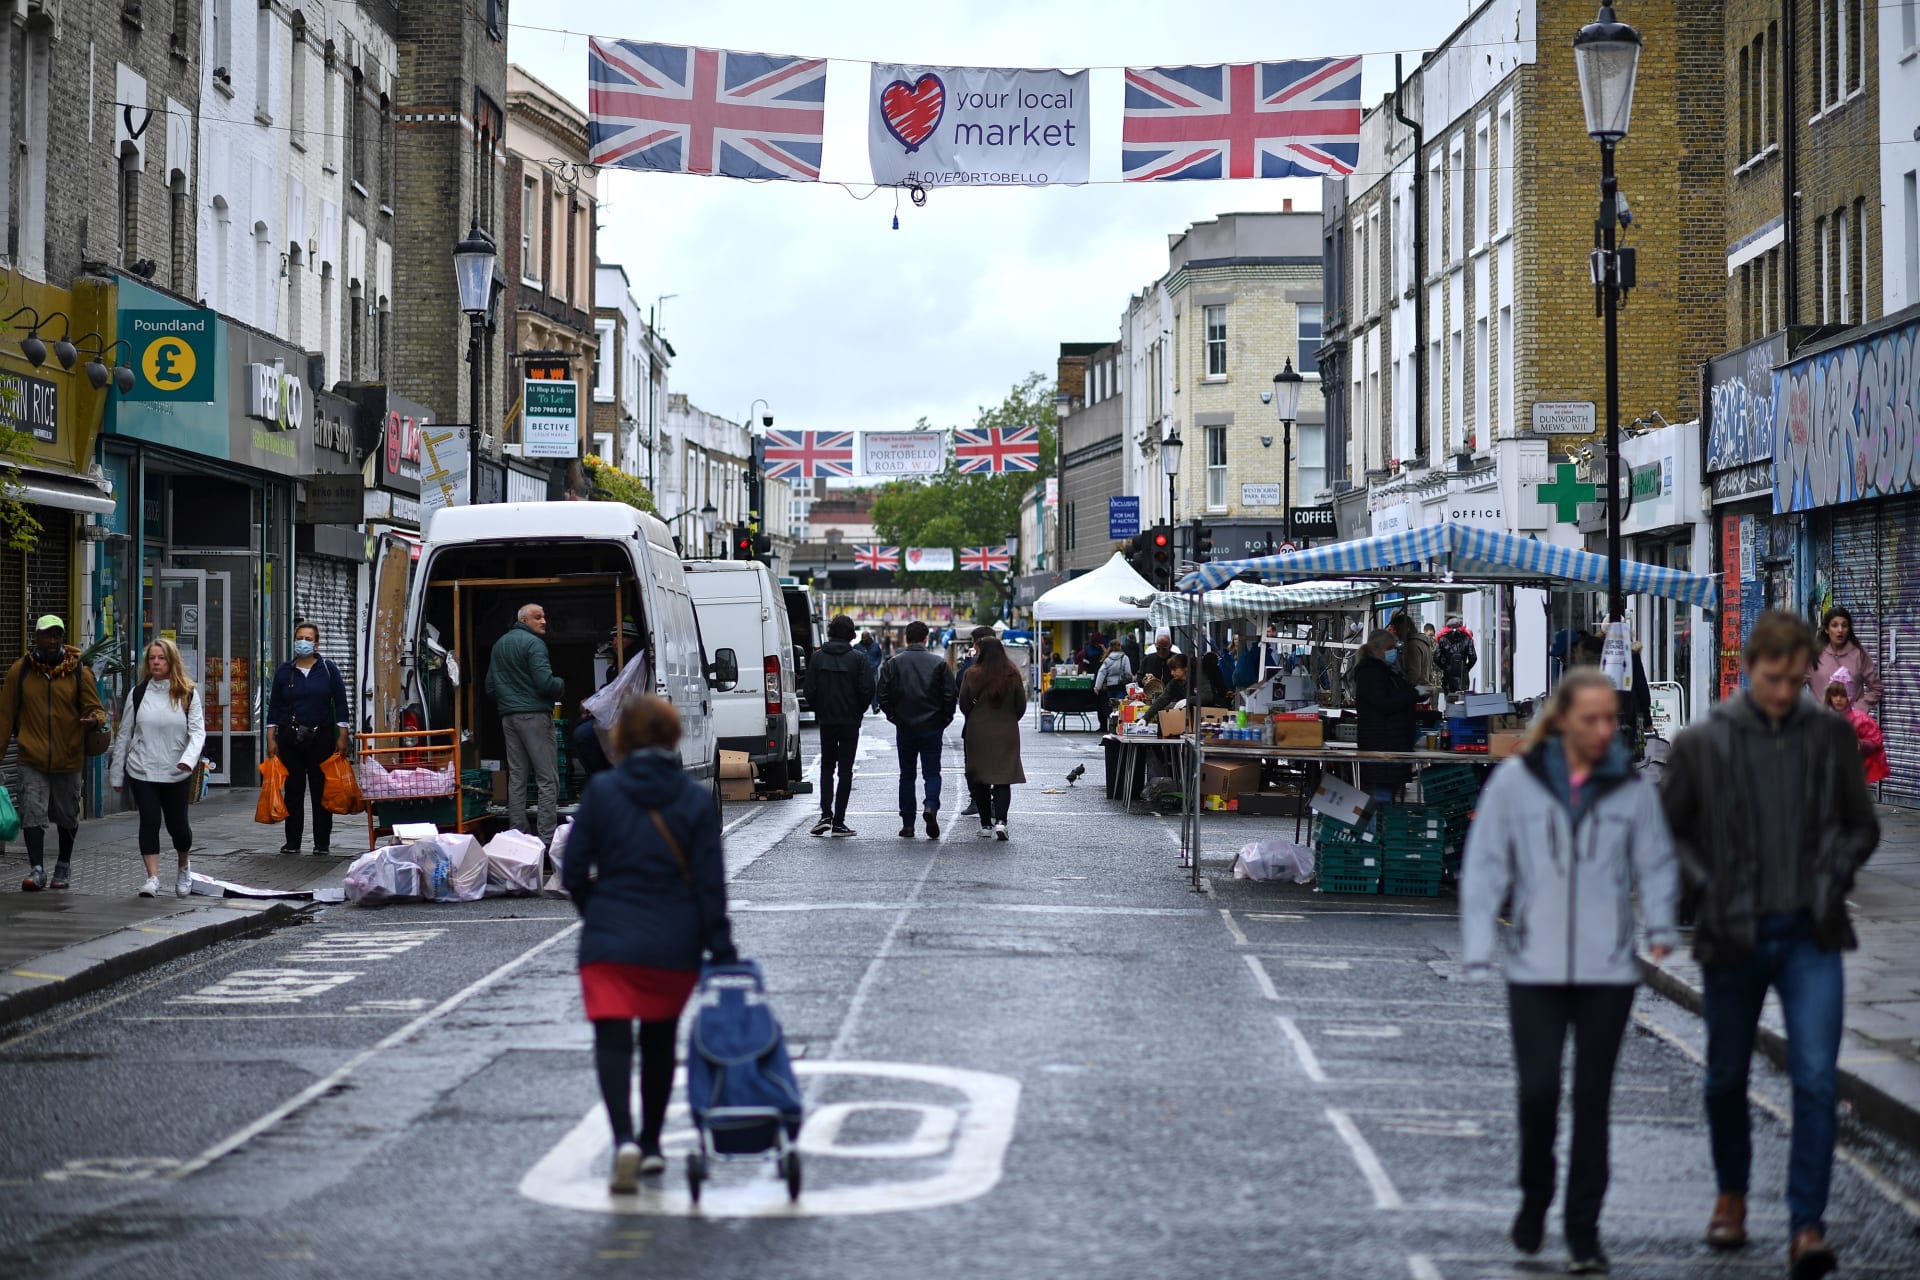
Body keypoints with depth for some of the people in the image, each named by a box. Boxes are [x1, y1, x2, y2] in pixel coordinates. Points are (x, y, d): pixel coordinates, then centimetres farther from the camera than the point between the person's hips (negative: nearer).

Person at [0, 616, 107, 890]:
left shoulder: (80, 672, -2)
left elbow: (95, 708, 1)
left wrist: (95, 720, -23)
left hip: (68, 759, 1)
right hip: (32, 760, -1)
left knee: (67, 817, 14)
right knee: (32, 813, -14)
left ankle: (64, 866, 32)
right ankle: (37, 870, -13)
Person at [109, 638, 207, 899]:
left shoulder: (188, 694, 0)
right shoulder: (138, 694, 6)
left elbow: (198, 731, -7)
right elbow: (124, 734, 10)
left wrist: (189, 758, -26)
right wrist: (116, 772, 9)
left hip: (176, 773, -1)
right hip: (142, 770, 1)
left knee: (177, 823, 7)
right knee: (150, 821, -9)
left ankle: (184, 867, 34)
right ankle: (152, 878, -6)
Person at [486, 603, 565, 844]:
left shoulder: (499, 645, 17)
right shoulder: (533, 643, -9)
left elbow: (490, 687, 22)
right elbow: (545, 682, -18)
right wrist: (562, 685, 1)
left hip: (508, 716, 8)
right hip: (534, 715, -8)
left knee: (516, 777, 10)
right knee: (547, 778, -7)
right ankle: (547, 837, -12)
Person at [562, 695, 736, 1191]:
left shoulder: (601, 791, -4)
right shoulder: (695, 799, -2)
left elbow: (573, 871, -2)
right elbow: (710, 881, -4)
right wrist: (719, 948, 1)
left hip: (610, 942, -2)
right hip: (675, 945, 2)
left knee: (612, 1040, -5)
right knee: (660, 1040, 19)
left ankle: (624, 1139, -25)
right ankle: (651, 1145, 27)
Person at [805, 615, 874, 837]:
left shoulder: (818, 657, -2)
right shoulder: (858, 658, -7)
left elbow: (810, 690, -4)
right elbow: (867, 690, -10)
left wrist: (818, 710, 12)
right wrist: (859, 711, 8)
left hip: (826, 719, 1)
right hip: (850, 720, -1)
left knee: (827, 767, 13)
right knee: (845, 769, 4)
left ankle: (826, 814, -3)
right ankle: (838, 821, 1)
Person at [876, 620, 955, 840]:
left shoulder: (894, 663, -1)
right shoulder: (939, 663, -3)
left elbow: (883, 696, -3)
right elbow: (950, 696, -5)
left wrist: (894, 717, 10)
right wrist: (944, 720, 8)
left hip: (904, 728, 1)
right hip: (932, 728, -1)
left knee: (907, 775, 10)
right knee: (932, 772, 5)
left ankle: (907, 824, 9)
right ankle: (931, 807, -22)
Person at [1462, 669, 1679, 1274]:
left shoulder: (1631, 788, 2)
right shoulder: (1516, 780, -2)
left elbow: (1655, 862, 6)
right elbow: (1485, 865, -1)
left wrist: (1661, 925, -12)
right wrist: (1479, 950, -7)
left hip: (1607, 969, 1)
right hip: (1534, 968, -1)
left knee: (1592, 1098, 5)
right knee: (1538, 1092, -6)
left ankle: (1584, 1230, 15)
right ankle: (1534, 1196, 22)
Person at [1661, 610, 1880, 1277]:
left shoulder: (1831, 736, 2)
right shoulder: (1701, 744, -5)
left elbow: (1862, 825, 13)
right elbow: (1666, 828, 5)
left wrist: (1836, 876, -5)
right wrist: (1706, 887, -8)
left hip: (1810, 935, 0)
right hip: (1735, 937, 0)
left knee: (1816, 1078, -12)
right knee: (1727, 1077, 13)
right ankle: (1731, 1194, 38)